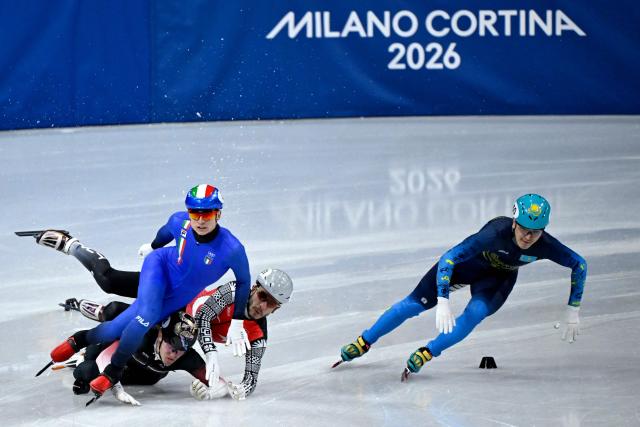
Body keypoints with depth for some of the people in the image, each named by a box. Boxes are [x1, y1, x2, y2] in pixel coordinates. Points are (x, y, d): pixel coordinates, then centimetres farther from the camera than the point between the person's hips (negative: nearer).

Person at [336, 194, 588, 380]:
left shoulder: (545, 246, -33)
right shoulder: (497, 232, -42)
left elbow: (579, 265, -14)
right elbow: (448, 258, -42)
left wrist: (573, 312, -13)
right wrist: (443, 302, -50)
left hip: (500, 277, 2)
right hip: (467, 262, -2)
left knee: (475, 314, -27)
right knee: (415, 304, -1)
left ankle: (426, 354, -11)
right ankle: (364, 343, 18)